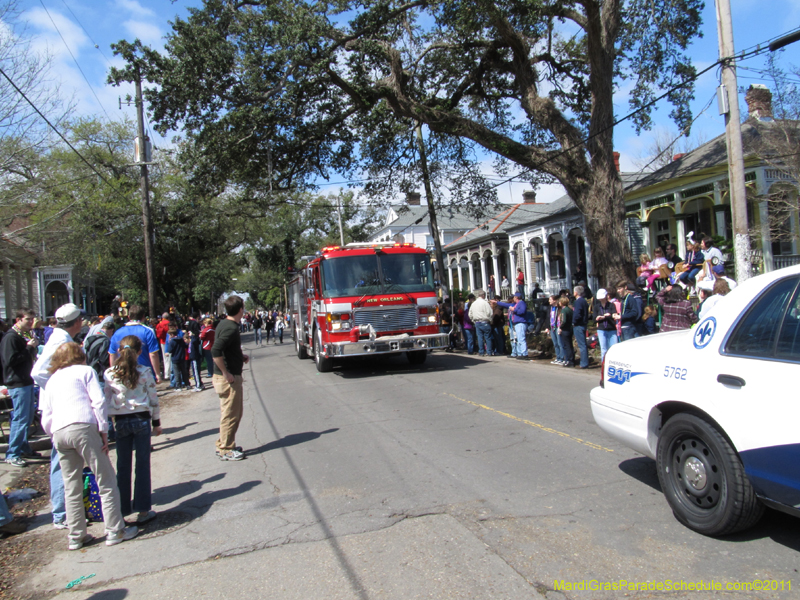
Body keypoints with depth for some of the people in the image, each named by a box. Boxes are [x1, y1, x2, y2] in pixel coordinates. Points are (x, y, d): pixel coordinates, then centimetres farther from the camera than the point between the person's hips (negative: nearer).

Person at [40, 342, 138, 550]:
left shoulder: (51, 381, 26)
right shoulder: (85, 371, 12)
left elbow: (46, 420, 20)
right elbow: (98, 401, -2)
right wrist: (103, 431, -2)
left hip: (59, 432, 6)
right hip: (84, 427, -5)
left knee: (71, 487, 14)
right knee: (106, 481, 1)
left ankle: (76, 536, 19)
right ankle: (115, 531, 3)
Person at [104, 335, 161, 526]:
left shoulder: (109, 374, -2)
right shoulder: (144, 372, -6)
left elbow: (106, 399, 2)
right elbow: (153, 399, -2)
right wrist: (157, 422, 9)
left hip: (121, 422, 2)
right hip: (142, 419, -2)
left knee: (123, 466, 11)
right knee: (142, 465, 4)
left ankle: (123, 508, 18)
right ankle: (143, 510, 7)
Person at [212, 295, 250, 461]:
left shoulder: (224, 324, 10)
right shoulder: (231, 328, -21)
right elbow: (216, 351, -31)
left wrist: (240, 356, 13)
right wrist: (226, 373, -24)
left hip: (232, 377, 10)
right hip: (228, 378, -10)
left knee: (236, 412, 19)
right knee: (230, 415, 1)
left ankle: (224, 444, 30)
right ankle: (226, 450, 12)